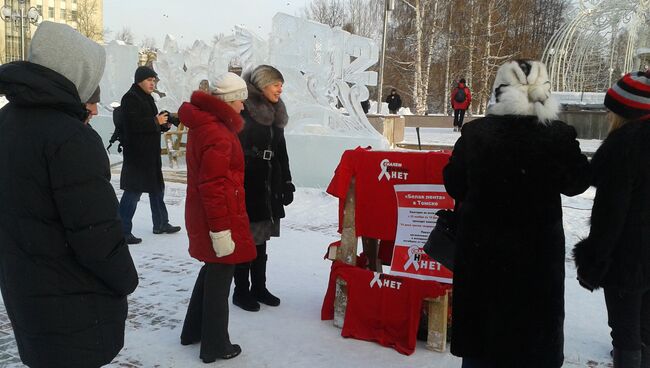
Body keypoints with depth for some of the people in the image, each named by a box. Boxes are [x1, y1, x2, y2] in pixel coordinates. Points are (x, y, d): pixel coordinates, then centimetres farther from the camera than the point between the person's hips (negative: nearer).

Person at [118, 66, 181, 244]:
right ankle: (123, 231, -1)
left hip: (151, 154, 10)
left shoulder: (147, 98, 17)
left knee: (157, 188, 17)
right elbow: (134, 124, -23)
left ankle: (161, 224, 30)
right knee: (133, 191, -8)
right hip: (136, 154, -10)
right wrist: (156, 121, -18)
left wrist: (164, 124, 5)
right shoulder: (130, 98, -12)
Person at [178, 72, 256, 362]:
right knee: (220, 278, 4)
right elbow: (212, 186, -26)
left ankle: (193, 331, 38)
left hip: (203, 215, 10)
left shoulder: (204, 123, 12)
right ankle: (215, 346, 19)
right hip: (220, 217, -10)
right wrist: (221, 230, -24)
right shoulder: (218, 133, -21)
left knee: (212, 271, 23)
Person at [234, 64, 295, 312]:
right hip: (246, 187, -7)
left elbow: (281, 152, 19)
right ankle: (241, 291, 16)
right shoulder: (244, 112, -12)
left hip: (269, 188, 7)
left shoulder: (275, 115, 12)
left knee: (260, 239, 14)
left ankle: (259, 287, 26)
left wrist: (287, 183, 16)